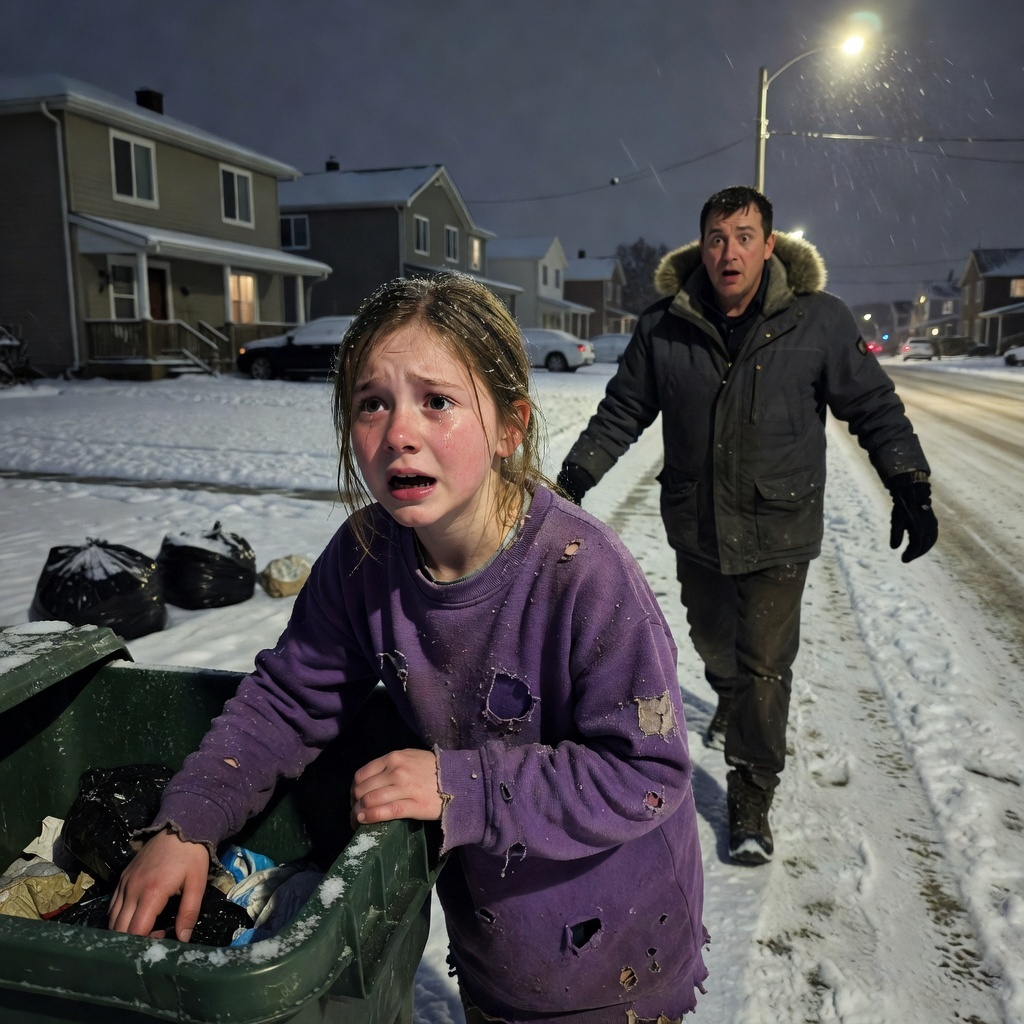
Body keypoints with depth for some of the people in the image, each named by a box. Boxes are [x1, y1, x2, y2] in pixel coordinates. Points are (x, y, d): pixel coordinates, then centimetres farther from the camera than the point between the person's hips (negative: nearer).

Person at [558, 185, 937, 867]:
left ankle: (752, 792, 20)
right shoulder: (664, 329, -6)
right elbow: (623, 412, 3)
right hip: (696, 528, 3)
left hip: (779, 533, -2)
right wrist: (575, 477, -3)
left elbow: (874, 408, -2)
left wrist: (910, 487, -8)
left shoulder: (820, 321, -10)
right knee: (712, 638, 22)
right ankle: (731, 699, 57)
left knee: (765, 664, -1)